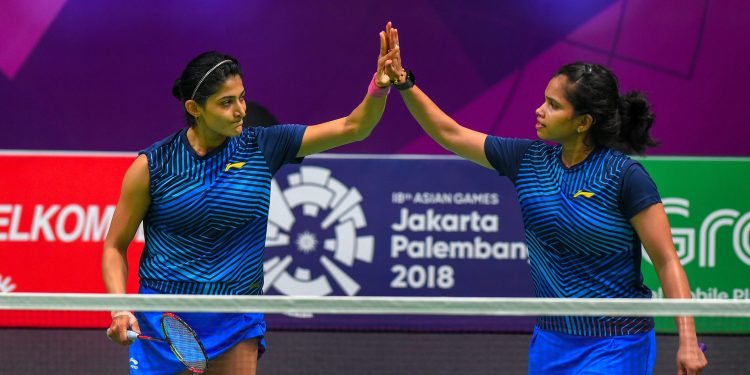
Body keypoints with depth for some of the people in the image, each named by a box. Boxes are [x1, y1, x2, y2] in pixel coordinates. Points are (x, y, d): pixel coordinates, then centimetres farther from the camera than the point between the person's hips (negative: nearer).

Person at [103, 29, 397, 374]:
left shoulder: (261, 148, -1)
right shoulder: (152, 165, -7)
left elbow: (353, 127, -4)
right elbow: (115, 246, 0)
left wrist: (380, 85, -22)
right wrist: (120, 308, -15)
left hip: (237, 321, 2)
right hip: (164, 319, -2)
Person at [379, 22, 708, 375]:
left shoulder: (624, 175, -14)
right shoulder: (529, 159, 3)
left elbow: (667, 262, -13)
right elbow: (450, 134, 11)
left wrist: (688, 340, -19)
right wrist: (403, 82, 1)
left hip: (614, 346, -6)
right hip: (551, 341, 6)